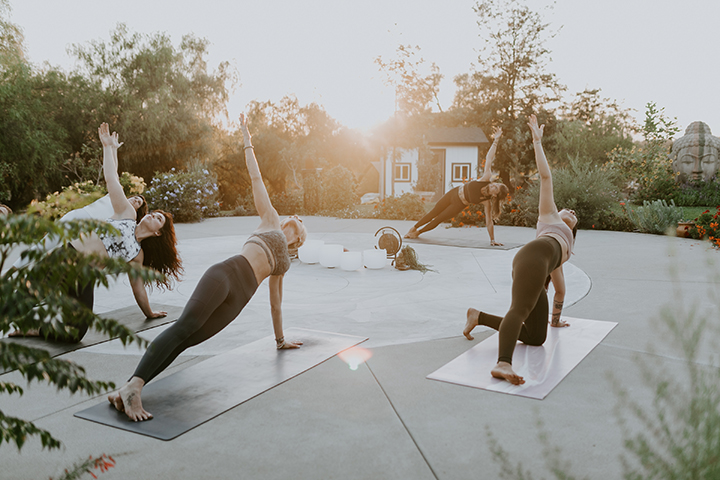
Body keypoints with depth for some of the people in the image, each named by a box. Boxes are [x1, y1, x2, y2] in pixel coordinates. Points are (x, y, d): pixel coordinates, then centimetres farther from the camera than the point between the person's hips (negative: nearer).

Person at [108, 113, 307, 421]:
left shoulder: (282, 264, 35)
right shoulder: (270, 220, 27)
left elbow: (275, 302, 40)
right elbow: (256, 178, 27)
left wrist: (280, 339, 43)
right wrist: (247, 140, 28)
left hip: (239, 297, 3)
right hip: (226, 274, -3)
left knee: (186, 341, -19)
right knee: (184, 326, -28)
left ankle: (129, 389, -34)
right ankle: (132, 386, -41)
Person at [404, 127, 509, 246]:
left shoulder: (487, 202, -28)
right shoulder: (485, 179, -24)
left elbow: (489, 222, -23)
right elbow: (489, 158, -26)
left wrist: (492, 240, -27)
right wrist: (496, 140, -30)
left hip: (459, 204, -3)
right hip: (454, 193, 3)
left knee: (438, 219, 5)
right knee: (433, 213, 14)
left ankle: (418, 232, 30)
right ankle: (414, 228, 35)